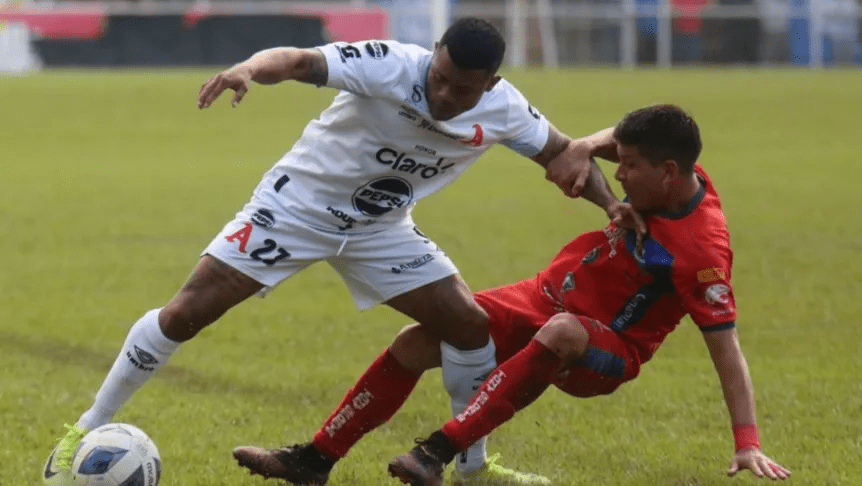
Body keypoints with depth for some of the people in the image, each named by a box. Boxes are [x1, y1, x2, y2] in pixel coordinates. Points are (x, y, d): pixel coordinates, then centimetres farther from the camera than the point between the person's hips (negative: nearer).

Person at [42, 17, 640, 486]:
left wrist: (610, 201, -13)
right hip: (298, 203, -4)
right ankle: (85, 433, 3)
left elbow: (563, 151, 4)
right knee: (186, 312, -11)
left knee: (471, 323, -6)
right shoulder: (390, 66, -30)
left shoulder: (503, 110, -14)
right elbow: (301, 60, -42)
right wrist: (249, 68, -64)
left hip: (379, 229, 5)